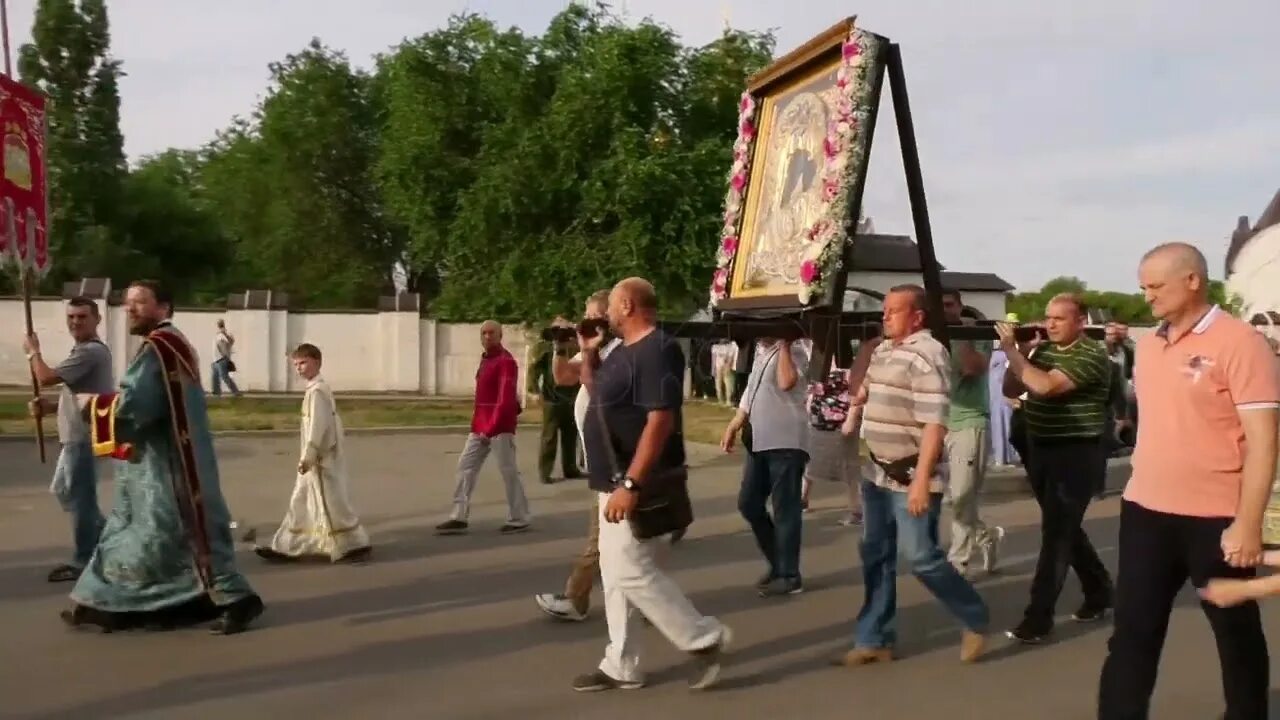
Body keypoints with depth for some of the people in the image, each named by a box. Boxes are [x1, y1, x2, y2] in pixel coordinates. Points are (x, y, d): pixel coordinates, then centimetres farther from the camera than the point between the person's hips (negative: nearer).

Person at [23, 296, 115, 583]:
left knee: (80, 497, -3)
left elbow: (46, 378, -20)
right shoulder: (84, 351, 17)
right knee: (62, 490, 20)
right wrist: (49, 407, 7)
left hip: (85, 437, -11)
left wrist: (33, 352, -2)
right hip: (75, 435, 11)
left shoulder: (92, 352, -18)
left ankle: (83, 561, 6)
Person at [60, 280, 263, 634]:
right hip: (160, 459, 11)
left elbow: (135, 404, -22)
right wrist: (102, 402, 13)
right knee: (135, 528, 16)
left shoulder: (157, 347, -16)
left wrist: (93, 402, -5)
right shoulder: (170, 344, 15)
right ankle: (105, 604, 25)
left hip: (166, 463, -11)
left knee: (187, 529, -7)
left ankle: (235, 597, -2)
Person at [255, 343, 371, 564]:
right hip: (317, 457, 10)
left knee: (331, 502, -5)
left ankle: (356, 544, 2)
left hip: (321, 458, -10)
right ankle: (286, 547, 21)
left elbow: (318, 425, -23)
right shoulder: (316, 388, 15)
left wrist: (307, 455, -24)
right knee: (301, 503, 14)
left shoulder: (316, 390, -16)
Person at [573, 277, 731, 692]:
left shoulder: (657, 351, -18)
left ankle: (706, 639, 4)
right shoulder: (625, 350, 13)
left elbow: (660, 421, -26)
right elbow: (598, 393, 28)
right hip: (616, 481, 10)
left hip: (636, 484, -10)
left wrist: (631, 484, -30)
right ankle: (621, 667, 21)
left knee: (631, 572, -8)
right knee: (615, 574, 12)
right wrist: (588, 352, 11)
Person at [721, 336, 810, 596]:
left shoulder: (794, 352, -9)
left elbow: (786, 382, -30)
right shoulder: (761, 354, 16)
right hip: (760, 443, 9)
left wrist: (784, 346, -19)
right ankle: (777, 561, 27)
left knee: (785, 510, -2)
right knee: (748, 504, 12)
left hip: (786, 444, -9)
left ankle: (789, 575, 8)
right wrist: (733, 428, 16)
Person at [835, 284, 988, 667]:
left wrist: (921, 481, -26)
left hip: (911, 478, -9)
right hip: (878, 474, 9)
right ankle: (874, 641, 20)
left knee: (922, 558, -3)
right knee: (876, 558, 11)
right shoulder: (883, 351, 11)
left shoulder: (927, 355, -17)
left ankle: (976, 620, 20)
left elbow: (934, 424, -23)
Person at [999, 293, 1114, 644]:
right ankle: (1099, 592, 36)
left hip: (1077, 454, -8)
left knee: (1056, 533, -7)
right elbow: (1011, 390, 9)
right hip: (1041, 451, 8)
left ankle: (1038, 617, -3)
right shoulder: (1043, 349, 9)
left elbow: (1045, 386, -27)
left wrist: (1011, 349, -21)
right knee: (1065, 529, 18)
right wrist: (1019, 351, -4)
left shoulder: (1092, 355, -14)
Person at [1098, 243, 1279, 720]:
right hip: (1145, 512, 6)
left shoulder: (1239, 342, -11)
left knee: (1237, 634, 14)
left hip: (1215, 519, -5)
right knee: (1132, 633, 7)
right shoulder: (1148, 345, 9)